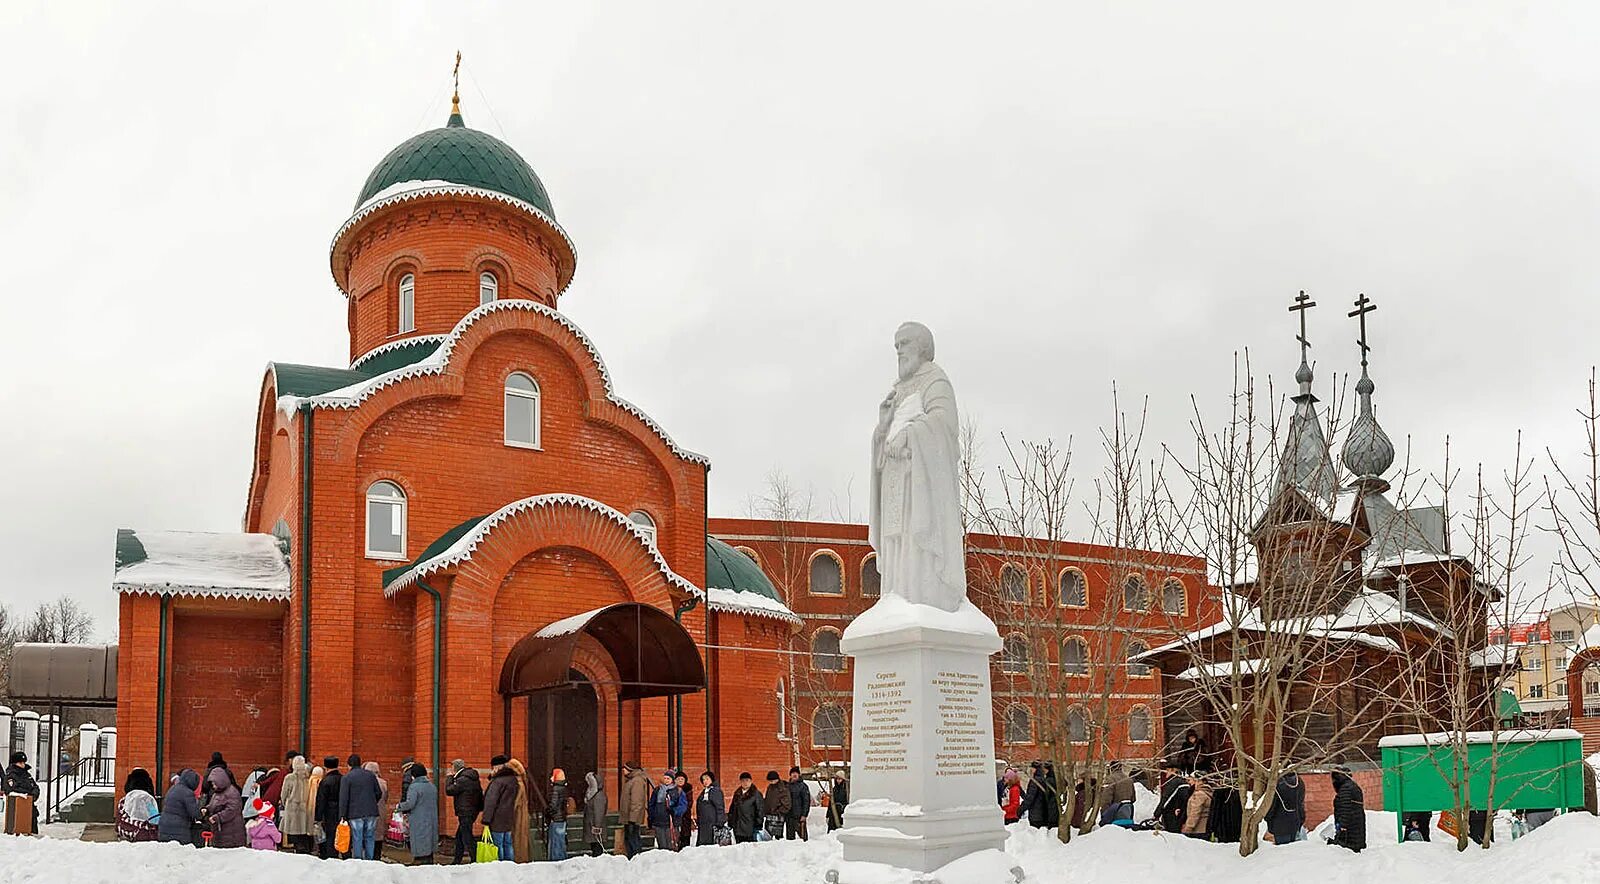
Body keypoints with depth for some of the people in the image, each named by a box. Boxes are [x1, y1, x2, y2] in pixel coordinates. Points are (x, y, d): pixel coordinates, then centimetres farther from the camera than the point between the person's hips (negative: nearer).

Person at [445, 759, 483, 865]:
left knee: (467, 838, -7)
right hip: (473, 811, 10)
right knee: (459, 837, 19)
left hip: (465, 813, -10)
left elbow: (449, 790, -15)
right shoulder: (474, 779, 12)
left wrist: (450, 777, -2)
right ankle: (456, 861, 26)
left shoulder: (463, 780, -17)